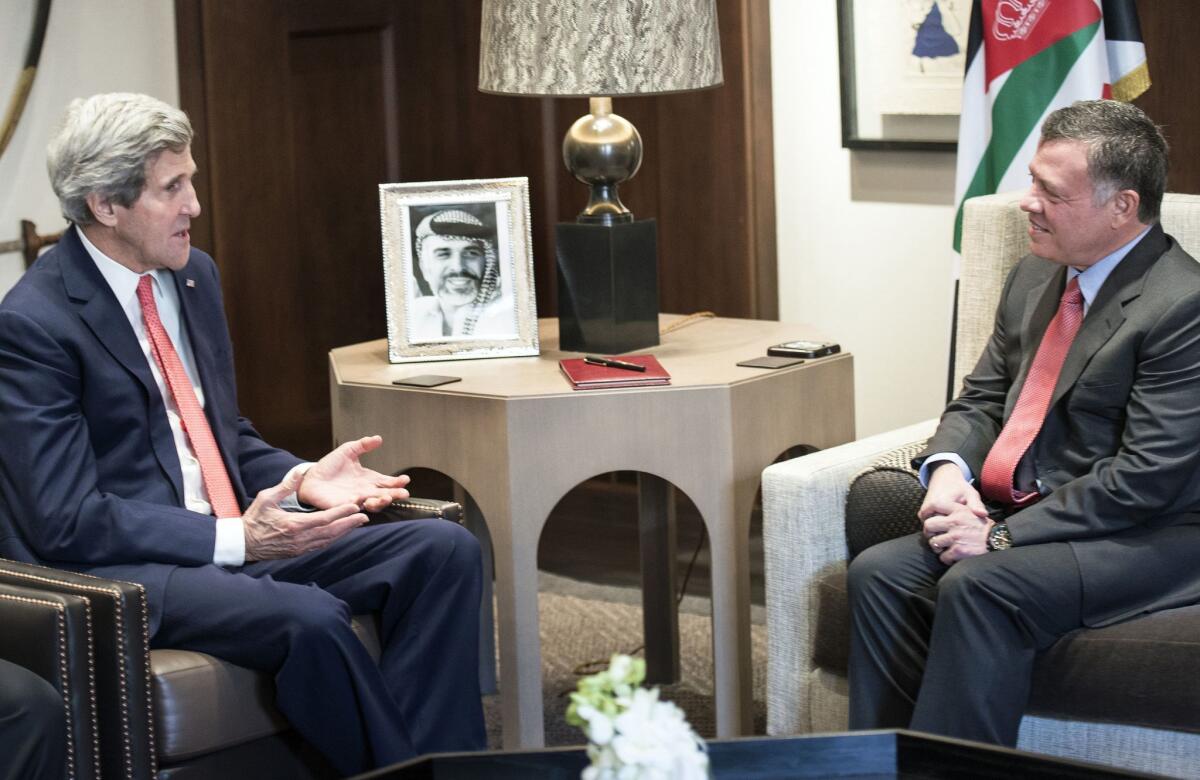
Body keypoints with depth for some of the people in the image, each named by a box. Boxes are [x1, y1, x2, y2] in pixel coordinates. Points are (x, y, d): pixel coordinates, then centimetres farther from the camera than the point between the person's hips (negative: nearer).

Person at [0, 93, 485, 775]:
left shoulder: (194, 275, 11)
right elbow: (67, 520, -18)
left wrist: (302, 478, 0)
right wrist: (234, 540, -23)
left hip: (239, 532, 8)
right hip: (116, 568, -8)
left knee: (446, 551, -10)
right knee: (310, 618, -34)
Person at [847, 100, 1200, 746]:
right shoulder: (1035, 277, 13)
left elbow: (1147, 477, -20)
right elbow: (982, 400, 18)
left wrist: (1003, 534, -20)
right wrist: (947, 468, -6)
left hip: (1144, 540, -8)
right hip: (1020, 517, 8)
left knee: (978, 586, -31)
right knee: (878, 573, -14)